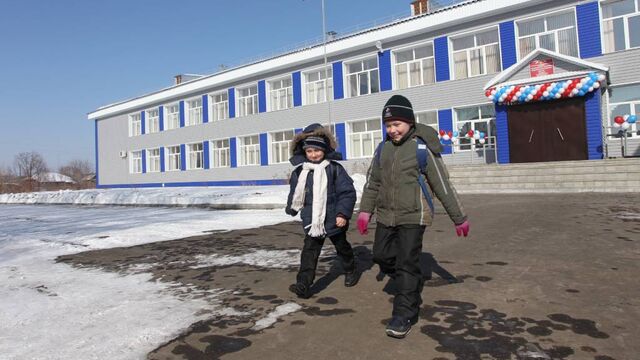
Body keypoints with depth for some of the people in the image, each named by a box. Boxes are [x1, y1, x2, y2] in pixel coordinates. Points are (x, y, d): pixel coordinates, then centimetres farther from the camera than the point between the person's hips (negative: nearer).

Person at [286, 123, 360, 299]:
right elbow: (296, 195, 14)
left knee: (342, 247, 19)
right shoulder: (299, 172, -2)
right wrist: (291, 209, 23)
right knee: (309, 251, -3)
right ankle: (303, 285, -2)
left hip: (333, 220, -2)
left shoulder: (334, 168, -12)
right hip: (312, 221, 2)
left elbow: (348, 192, -13)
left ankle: (351, 271, 43)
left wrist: (343, 213, -20)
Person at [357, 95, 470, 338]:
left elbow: (442, 186, -6)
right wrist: (365, 210, 4)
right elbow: (372, 182, 12)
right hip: (385, 217, 6)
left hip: (413, 217, -6)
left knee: (406, 264, -4)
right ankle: (412, 287, 38)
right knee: (382, 257, 12)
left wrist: (459, 218, -2)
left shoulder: (421, 148, -10)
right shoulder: (383, 148, 5)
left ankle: (404, 314, 10)